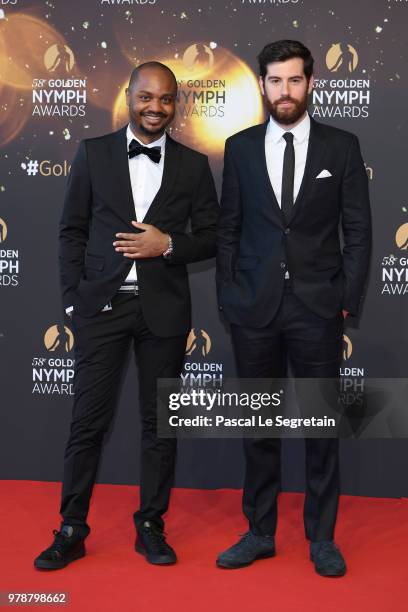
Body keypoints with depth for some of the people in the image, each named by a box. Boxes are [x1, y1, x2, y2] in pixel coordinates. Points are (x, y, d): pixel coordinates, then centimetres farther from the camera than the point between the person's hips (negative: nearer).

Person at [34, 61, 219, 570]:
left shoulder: (193, 164, 6)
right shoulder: (93, 153, 4)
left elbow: (211, 238, 7)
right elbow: (72, 231, 5)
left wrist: (169, 245, -12)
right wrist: (73, 300, -2)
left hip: (164, 310, 1)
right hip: (102, 306, -1)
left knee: (159, 421, 8)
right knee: (88, 420, 3)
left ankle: (150, 526, 24)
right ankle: (72, 530, 18)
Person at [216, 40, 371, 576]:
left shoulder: (342, 146, 3)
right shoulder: (240, 147, 7)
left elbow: (358, 229, 2)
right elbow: (228, 228, 7)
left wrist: (349, 299, -3)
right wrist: (227, 297, 2)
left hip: (317, 307, -1)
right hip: (254, 307, 1)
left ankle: (321, 537, 23)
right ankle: (260, 532, 25)